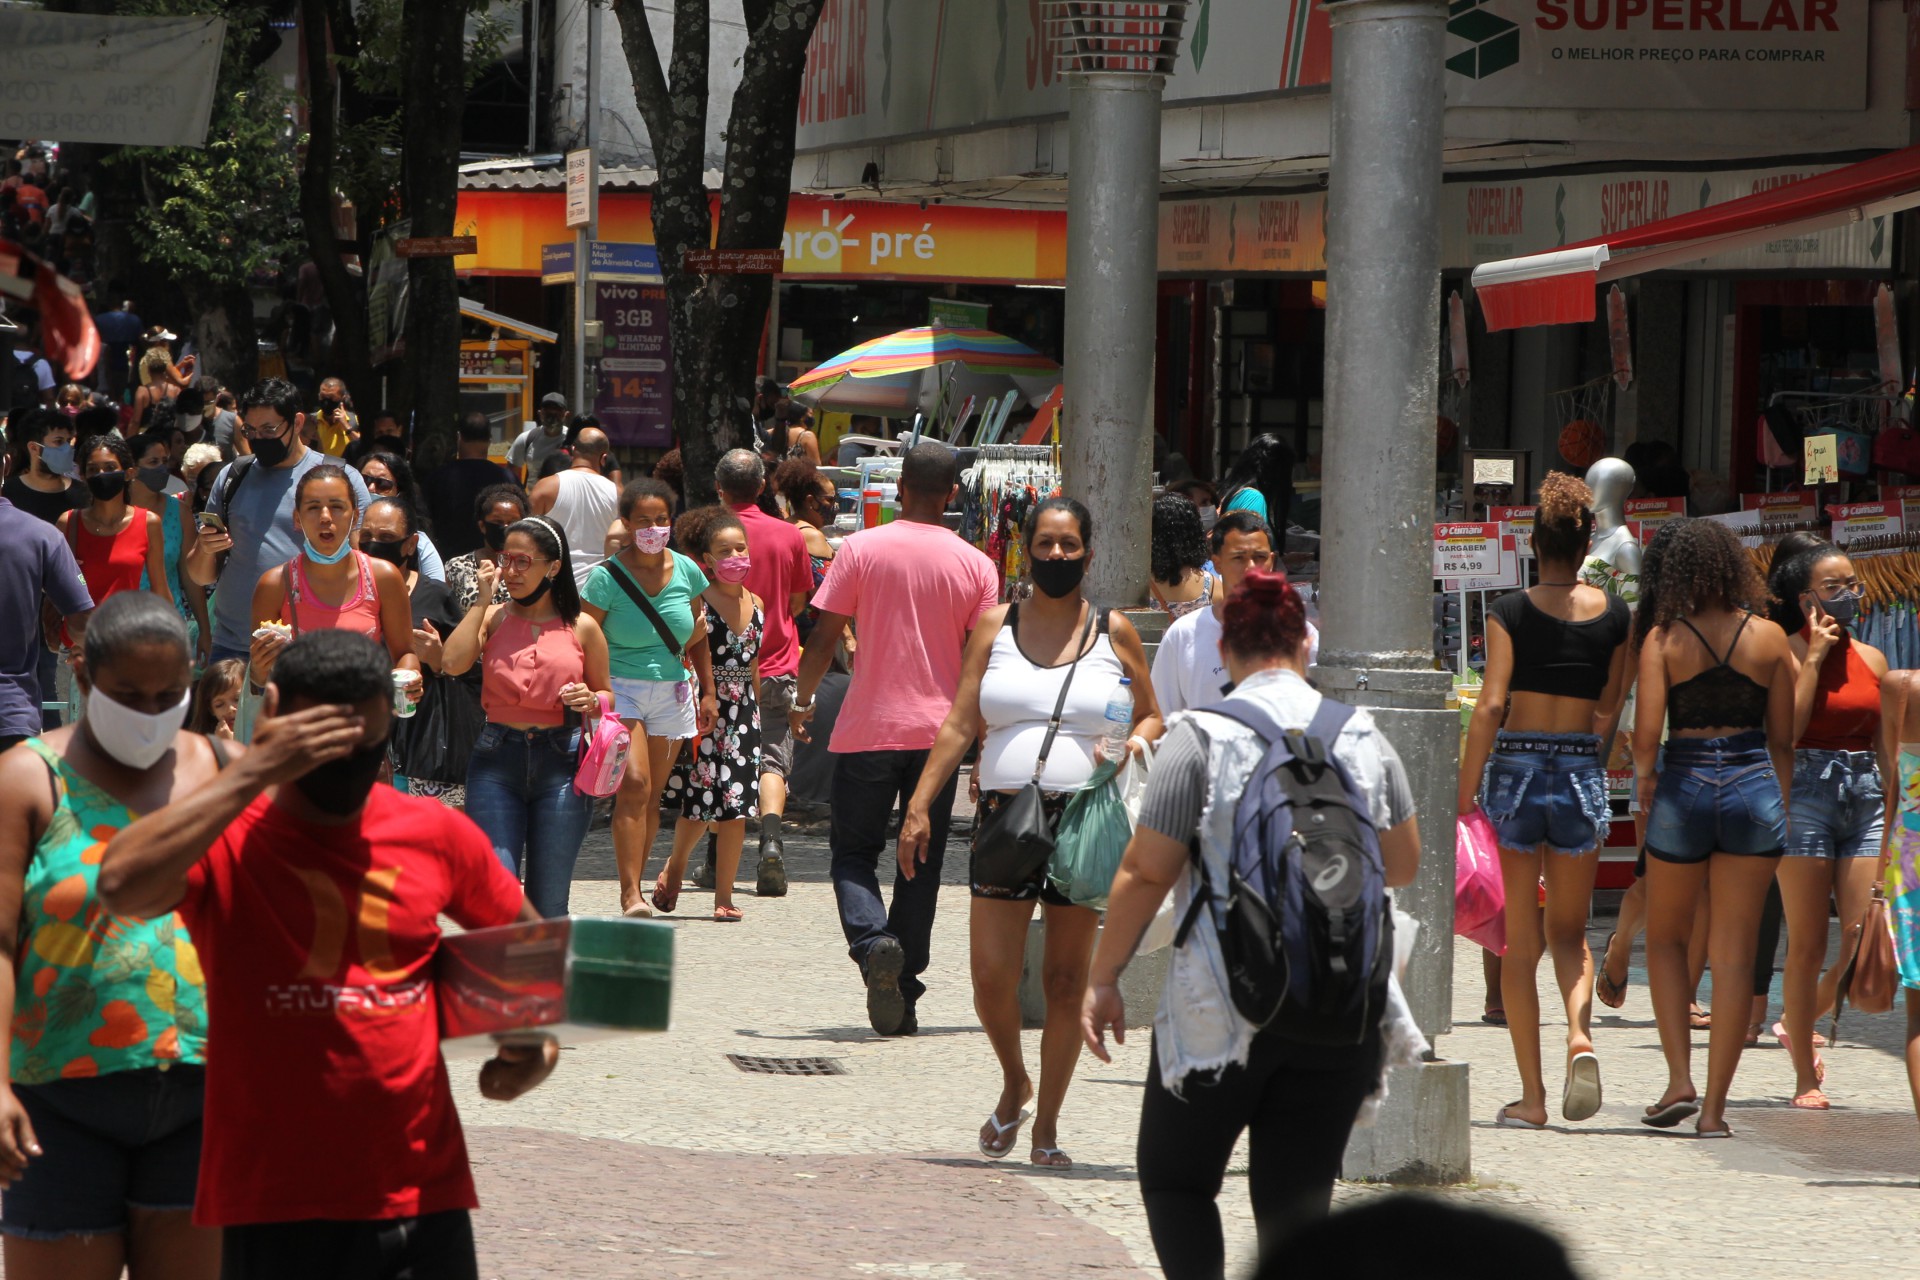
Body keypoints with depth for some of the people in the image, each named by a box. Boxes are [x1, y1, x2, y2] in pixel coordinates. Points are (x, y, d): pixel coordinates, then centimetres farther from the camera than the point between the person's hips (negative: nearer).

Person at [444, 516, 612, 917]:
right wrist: (482, 599, -3)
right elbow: (453, 663, -10)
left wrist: (590, 701, -7)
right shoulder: (493, 618, 8)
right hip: (496, 759, 0)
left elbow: (606, 694, 16)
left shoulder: (581, 628, 7)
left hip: (560, 763, 0)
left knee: (549, 902, 3)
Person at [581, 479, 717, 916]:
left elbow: (697, 636, 16)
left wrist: (707, 692, 15)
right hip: (620, 688, -4)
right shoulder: (607, 577, -9)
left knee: (653, 794, 5)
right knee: (634, 784, -17)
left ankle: (635, 887, 15)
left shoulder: (685, 572, 4)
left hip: (672, 692, 4)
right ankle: (630, 895, -20)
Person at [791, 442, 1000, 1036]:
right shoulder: (976, 565, 0)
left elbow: (824, 638, -5)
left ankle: (872, 941, -19)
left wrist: (803, 700, 11)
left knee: (853, 852, 9)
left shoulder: (861, 549, -5)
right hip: (939, 732, 2)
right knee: (921, 864, 10)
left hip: (868, 728, -2)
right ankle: (905, 991, 10)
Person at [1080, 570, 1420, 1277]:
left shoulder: (1201, 737, -7)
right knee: (1297, 1199, 6)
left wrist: (1103, 979, 1)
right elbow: (1402, 865, 14)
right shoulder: (1364, 736, 5)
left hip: (1222, 1010, -3)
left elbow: (1146, 873, -8)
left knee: (1174, 1180, 12)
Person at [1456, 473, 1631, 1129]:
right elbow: (1610, 708, 8)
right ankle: (1580, 1034, -15)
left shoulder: (1512, 612, -7)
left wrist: (1465, 794, -8)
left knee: (1521, 938, 5)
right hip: (1583, 772, 2)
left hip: (1516, 767, -2)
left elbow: (1490, 707, -11)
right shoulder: (1615, 615, 2)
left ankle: (1531, 1094, 4)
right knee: (1569, 930, 15)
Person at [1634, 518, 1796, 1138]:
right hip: (1754, 787, 1)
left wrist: (1644, 771, 8)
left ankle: (1680, 1080, 6)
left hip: (1683, 790, -1)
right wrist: (1783, 814, 15)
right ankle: (1715, 1106, 2)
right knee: (1734, 954, 4)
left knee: (1665, 937, 19)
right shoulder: (1769, 638, 2)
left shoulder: (1664, 639, -5)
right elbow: (1782, 739, 6)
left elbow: (1646, 729, -13)